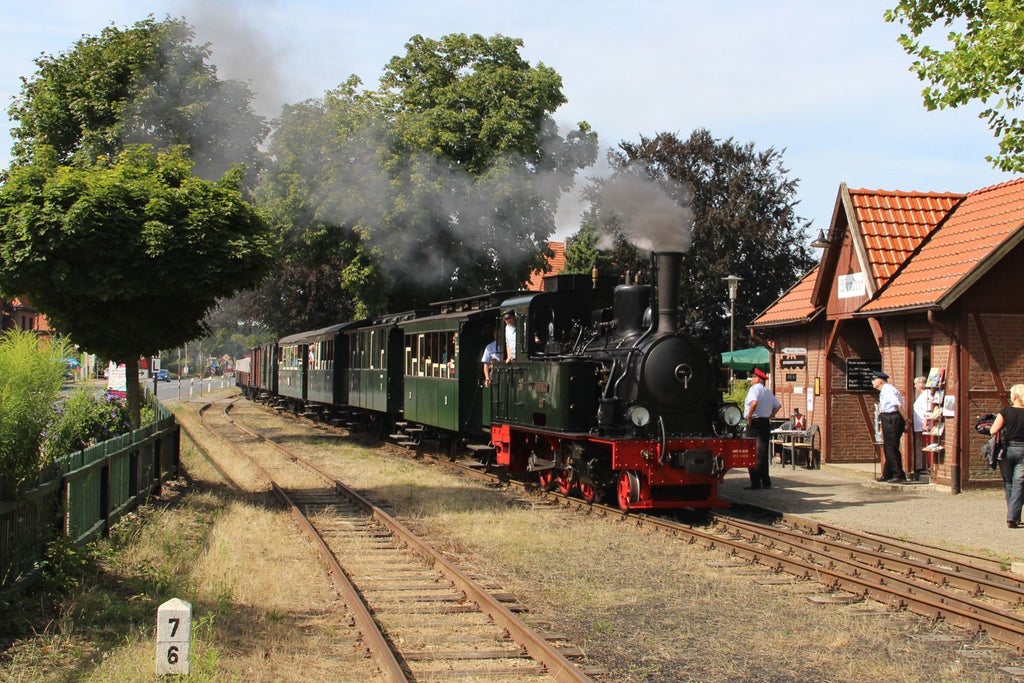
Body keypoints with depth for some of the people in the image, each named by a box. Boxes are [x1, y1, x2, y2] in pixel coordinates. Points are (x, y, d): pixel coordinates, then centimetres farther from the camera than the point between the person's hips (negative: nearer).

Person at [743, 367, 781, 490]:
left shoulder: (754, 388, -10)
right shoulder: (768, 391, 14)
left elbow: (754, 402, -28)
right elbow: (778, 406, 19)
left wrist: (749, 416, -17)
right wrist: (769, 416, 16)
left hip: (754, 423, -8)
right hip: (766, 423, 8)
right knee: (763, 453, 13)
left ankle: (755, 483, -7)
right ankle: (766, 482, 14)